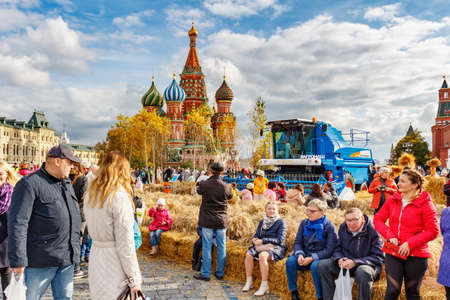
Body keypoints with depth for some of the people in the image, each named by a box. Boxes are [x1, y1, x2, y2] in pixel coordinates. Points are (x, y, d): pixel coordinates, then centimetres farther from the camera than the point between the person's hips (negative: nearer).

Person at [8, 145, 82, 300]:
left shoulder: (67, 183, 14)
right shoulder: (30, 183, -11)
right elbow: (17, 224, -15)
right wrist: (18, 260, -18)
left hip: (67, 259, 7)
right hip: (41, 259, -7)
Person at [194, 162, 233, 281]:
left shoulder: (204, 184, -11)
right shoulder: (226, 187, -5)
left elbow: (198, 191, 11)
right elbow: (230, 196, 15)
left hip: (207, 221, -2)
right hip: (221, 221, 2)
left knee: (206, 247, 6)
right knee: (221, 247, 11)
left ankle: (205, 273, 12)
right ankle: (220, 273, 20)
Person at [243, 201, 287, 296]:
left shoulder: (280, 222, -3)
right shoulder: (262, 222, 14)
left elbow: (280, 240, -11)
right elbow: (256, 235, 17)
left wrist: (263, 241, -15)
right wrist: (255, 240, -9)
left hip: (276, 248, -5)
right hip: (262, 246, 5)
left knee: (262, 255, -35)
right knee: (248, 254, -22)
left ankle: (264, 286, -27)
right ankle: (249, 282, -11)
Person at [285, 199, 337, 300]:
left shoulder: (329, 227, -8)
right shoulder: (304, 223, 7)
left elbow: (329, 250, -13)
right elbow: (297, 242, 9)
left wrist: (311, 258, -21)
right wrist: (300, 254, -13)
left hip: (320, 258, -4)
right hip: (305, 255, 5)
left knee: (315, 265, -36)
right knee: (290, 261, -23)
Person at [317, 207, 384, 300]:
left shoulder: (372, 231, -12)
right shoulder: (343, 228, 4)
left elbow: (379, 257, -13)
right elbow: (337, 248, 13)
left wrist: (355, 262, -24)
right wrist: (339, 259, -12)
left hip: (366, 265, -5)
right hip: (346, 263, 5)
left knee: (363, 272, -40)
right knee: (322, 265, -16)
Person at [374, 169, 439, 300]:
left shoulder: (425, 204, -7)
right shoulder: (392, 200, 4)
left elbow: (433, 231, -9)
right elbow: (378, 219, 6)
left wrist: (410, 244, -16)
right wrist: (389, 235, -9)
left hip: (416, 256, -2)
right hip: (393, 252, 2)